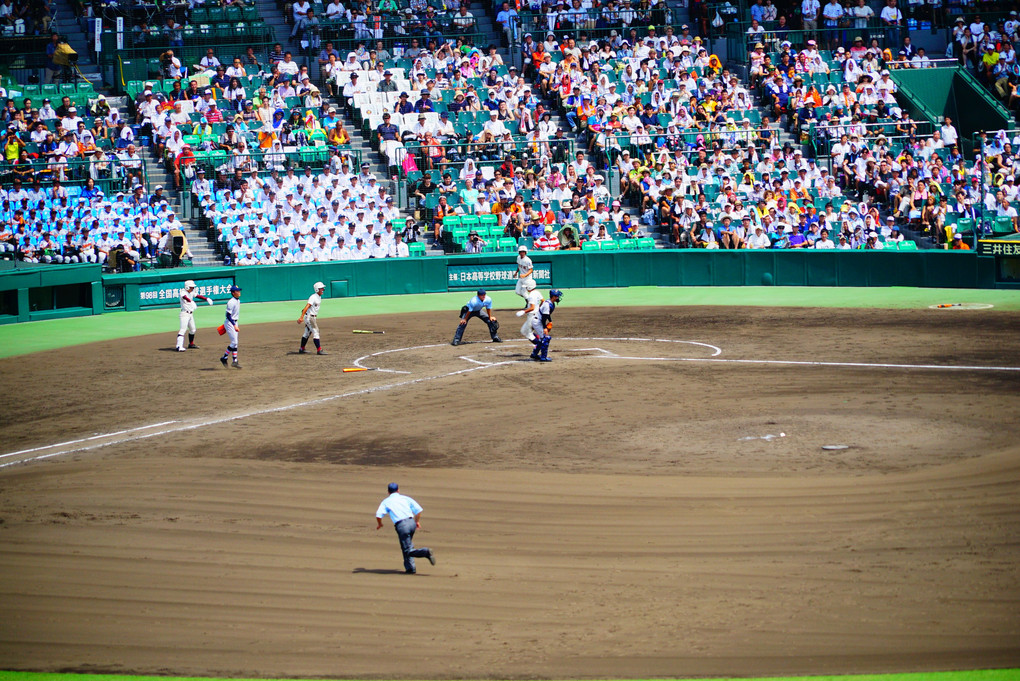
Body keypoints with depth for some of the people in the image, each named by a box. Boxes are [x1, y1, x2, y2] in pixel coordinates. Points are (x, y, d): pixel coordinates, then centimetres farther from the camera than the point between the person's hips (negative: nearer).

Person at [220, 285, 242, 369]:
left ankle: (235, 361, 10)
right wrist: (234, 326, -26)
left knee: (235, 343, 8)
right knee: (234, 342, -11)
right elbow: (228, 315, -22)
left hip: (234, 323, 9)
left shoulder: (238, 301, 9)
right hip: (229, 323, -9)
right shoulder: (231, 302, -20)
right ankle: (224, 358, 0)